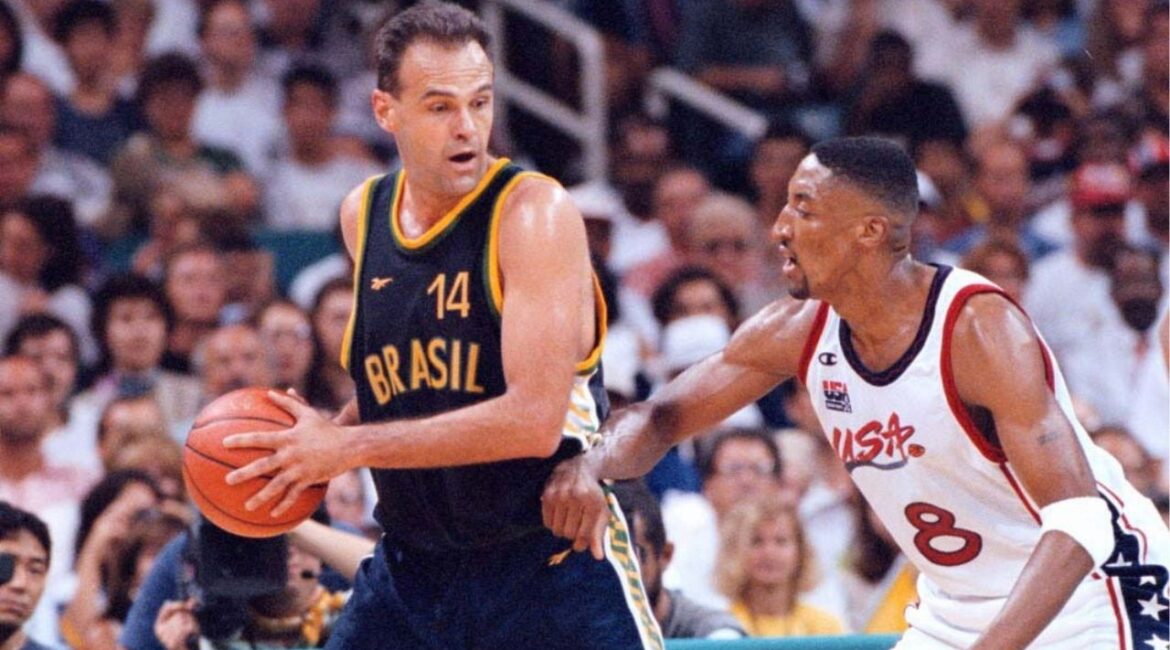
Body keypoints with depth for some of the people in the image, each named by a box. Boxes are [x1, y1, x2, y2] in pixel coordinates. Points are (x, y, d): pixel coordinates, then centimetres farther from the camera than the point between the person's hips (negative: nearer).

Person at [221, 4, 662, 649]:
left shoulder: (534, 211, -15)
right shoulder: (363, 215, 6)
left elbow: (533, 420, -25)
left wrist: (349, 446, -20)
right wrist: (317, 438, 4)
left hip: (552, 565, -6)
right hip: (411, 565, 6)